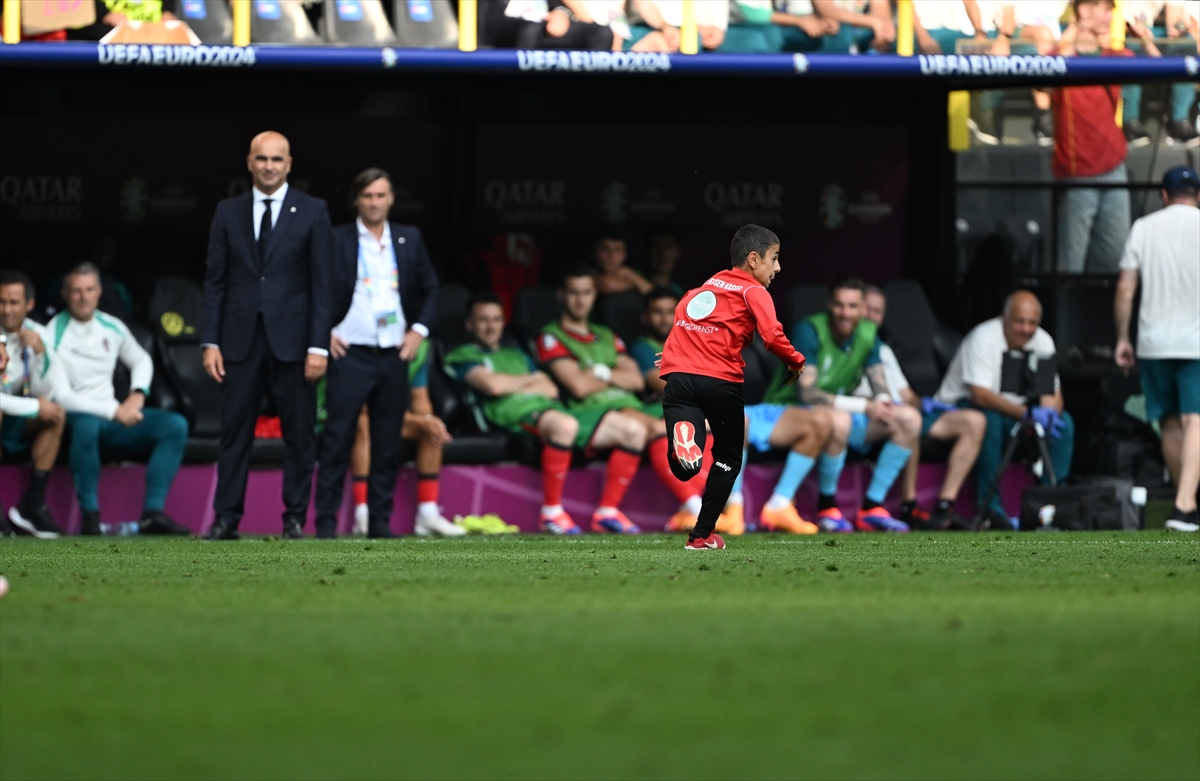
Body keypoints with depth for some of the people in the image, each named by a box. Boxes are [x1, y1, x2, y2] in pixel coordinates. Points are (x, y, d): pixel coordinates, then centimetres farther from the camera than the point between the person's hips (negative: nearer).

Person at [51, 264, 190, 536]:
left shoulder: (112, 328, 8)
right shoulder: (55, 335, -10)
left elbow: (142, 360, 26)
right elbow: (61, 396, -17)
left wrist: (137, 395, 5)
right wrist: (114, 411, -22)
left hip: (114, 417, 6)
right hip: (72, 419, -6)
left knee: (175, 425, -14)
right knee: (87, 424, -42)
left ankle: (153, 513, -22)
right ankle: (90, 514, -30)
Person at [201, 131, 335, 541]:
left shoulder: (312, 212, 2)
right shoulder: (229, 212, 8)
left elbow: (323, 284, -1)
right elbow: (215, 281, 8)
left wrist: (319, 345, -8)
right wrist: (210, 341, -1)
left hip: (291, 339, -2)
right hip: (240, 339, 2)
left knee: (298, 434, 2)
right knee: (234, 432, 1)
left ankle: (295, 518, 8)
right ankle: (227, 517, 4)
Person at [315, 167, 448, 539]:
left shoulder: (409, 239, 10)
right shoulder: (336, 240, 1)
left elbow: (430, 289, 18)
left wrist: (419, 329, 6)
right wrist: (324, 332, -4)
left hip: (394, 355, 3)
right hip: (350, 353, -3)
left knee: (388, 445, 4)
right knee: (337, 439, -8)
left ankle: (380, 521, 9)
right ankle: (326, 520, -6)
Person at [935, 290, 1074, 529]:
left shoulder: (1042, 341, -3)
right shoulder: (983, 338, -23)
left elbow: (1053, 392, -3)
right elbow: (980, 395, -32)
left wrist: (1049, 414, -29)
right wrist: (1028, 414, -41)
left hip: (1012, 409, 6)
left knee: (1064, 423, -13)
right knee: (989, 420, -39)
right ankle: (991, 507, -32)